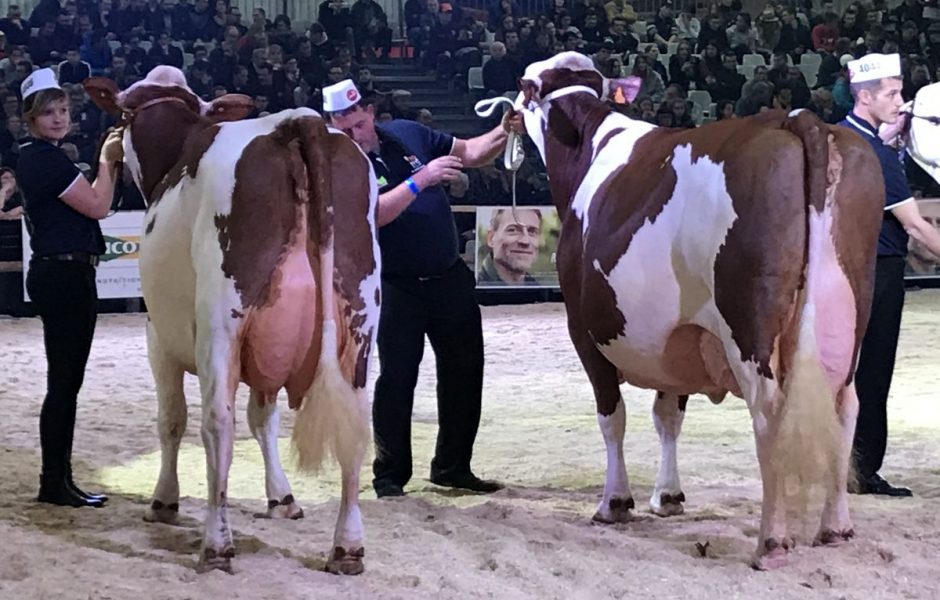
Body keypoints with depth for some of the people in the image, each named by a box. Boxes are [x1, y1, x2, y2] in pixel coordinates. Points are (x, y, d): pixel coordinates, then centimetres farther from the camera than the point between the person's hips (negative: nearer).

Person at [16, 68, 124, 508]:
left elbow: (84, 204, 21)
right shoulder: (47, 159, -15)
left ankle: (57, 479, 18)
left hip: (57, 275, 11)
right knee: (65, 382, -6)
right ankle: (55, 483, -1)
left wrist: (109, 161, 13)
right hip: (64, 275, -11)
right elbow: (97, 206, -12)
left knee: (65, 382, 13)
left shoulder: (35, 157, 16)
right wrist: (107, 161, -1)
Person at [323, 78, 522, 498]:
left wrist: (504, 133, -7)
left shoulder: (408, 134, 2)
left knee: (465, 373, 10)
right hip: (397, 287, -5)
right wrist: (421, 179, -32)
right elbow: (373, 213, -27)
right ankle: (389, 476, 6)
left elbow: (469, 153, 10)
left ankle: (453, 467, 22)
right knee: (396, 380, -4)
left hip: (450, 278, 5)